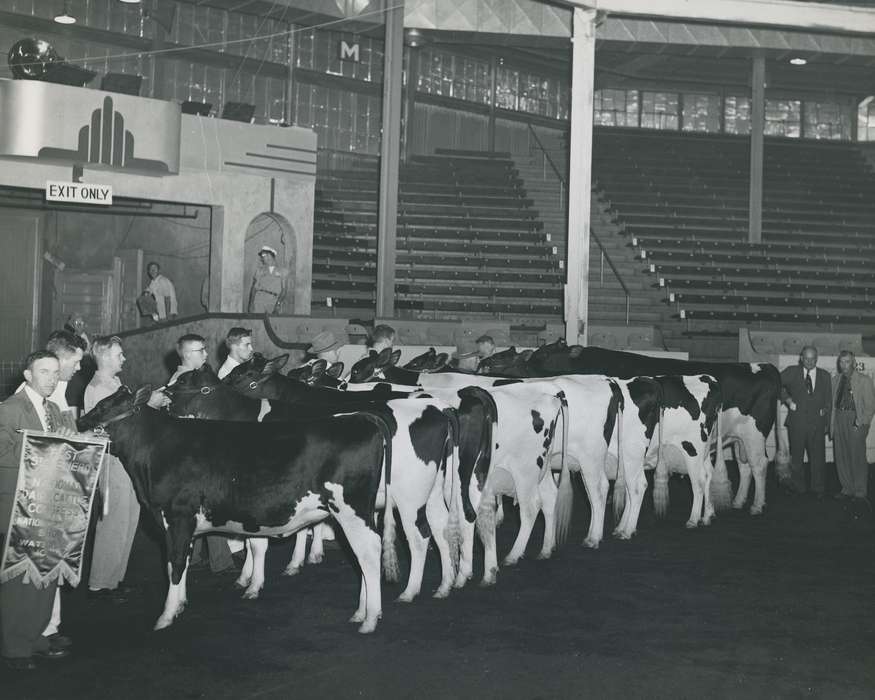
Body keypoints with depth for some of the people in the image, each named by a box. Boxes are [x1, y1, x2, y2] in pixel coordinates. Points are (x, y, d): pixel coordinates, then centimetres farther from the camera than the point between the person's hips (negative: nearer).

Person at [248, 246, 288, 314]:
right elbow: (254, 287, 11)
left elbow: (284, 290, 5)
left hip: (274, 303, 0)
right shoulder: (259, 270, 19)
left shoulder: (283, 271, 14)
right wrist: (251, 303, -4)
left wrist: (278, 303, -10)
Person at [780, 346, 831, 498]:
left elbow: (828, 400, 11)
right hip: (797, 422, -1)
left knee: (818, 457, 3)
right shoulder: (791, 373, 3)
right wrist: (787, 399, -2)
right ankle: (798, 486, 18)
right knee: (796, 456, 6)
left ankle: (818, 489, 12)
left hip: (817, 423, 1)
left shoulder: (825, 376, 9)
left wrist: (827, 422, 6)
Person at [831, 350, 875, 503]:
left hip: (855, 422, -5)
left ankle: (860, 492, 6)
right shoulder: (835, 380, 14)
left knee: (857, 457, -3)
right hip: (839, 420, 5)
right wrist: (831, 424, 4)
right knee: (841, 457, 6)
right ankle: (847, 489, 17)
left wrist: (862, 422, -11)